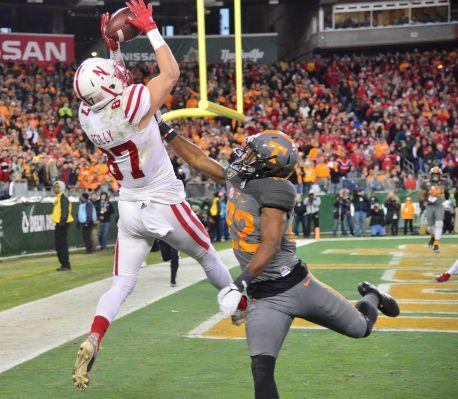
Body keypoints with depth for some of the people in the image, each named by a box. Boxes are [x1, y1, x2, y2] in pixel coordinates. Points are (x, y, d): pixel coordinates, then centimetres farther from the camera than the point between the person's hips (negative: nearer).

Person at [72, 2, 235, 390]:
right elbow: (171, 73, -9)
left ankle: (92, 342, -17)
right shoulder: (132, 104, -24)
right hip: (165, 206, -4)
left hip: (130, 210, 5)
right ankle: (242, 310, 42)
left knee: (122, 284, 5)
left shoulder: (88, 117, -7)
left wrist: (114, 49, 13)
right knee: (209, 257, 21)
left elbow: (117, 91, 16)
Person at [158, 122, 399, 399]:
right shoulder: (236, 179, 3)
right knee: (262, 370, -15)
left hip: (298, 285, -5)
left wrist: (240, 283, -32)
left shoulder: (275, 189, -19)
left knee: (361, 328, 15)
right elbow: (199, 160, 16)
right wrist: (166, 132, 15)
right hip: (265, 298, 5)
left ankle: (371, 297, 50)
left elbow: (270, 245, -25)